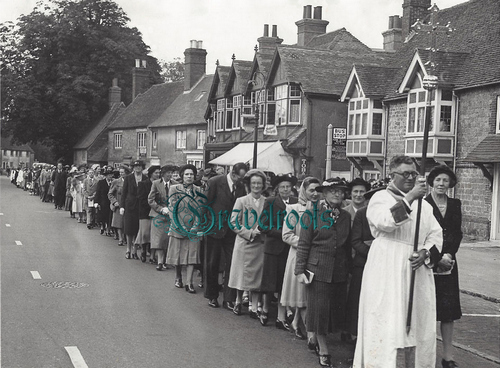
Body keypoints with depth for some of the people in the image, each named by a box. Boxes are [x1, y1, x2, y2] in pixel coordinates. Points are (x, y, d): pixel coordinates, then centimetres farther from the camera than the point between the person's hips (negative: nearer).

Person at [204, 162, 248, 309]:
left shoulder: (241, 187, 1)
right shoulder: (215, 182, -10)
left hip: (232, 230, 3)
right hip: (214, 229, -2)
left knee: (232, 264, -1)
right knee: (212, 264, 9)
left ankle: (229, 299, 7)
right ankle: (212, 296, 23)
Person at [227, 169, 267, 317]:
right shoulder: (241, 201, 0)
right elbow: (234, 222, -4)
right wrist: (249, 233, -12)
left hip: (260, 244, 2)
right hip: (244, 243, -2)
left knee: (258, 275, 2)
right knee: (242, 273, 4)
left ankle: (254, 308, 9)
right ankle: (238, 302, 26)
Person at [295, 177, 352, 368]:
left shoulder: (346, 216, 7)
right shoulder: (313, 213, -5)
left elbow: (348, 245, 11)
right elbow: (303, 244, -6)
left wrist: (349, 270, 9)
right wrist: (300, 270, -10)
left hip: (340, 271, 4)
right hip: (318, 268, -4)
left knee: (335, 308, 7)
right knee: (319, 308, 0)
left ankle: (314, 337, 29)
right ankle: (323, 350, 14)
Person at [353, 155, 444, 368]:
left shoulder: (423, 204, 16)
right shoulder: (380, 198, -1)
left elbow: (436, 233, 10)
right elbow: (385, 222, -21)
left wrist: (426, 252, -9)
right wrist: (409, 197, -25)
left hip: (418, 273, 5)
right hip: (387, 274, -5)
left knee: (417, 324, 8)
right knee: (387, 324, -6)